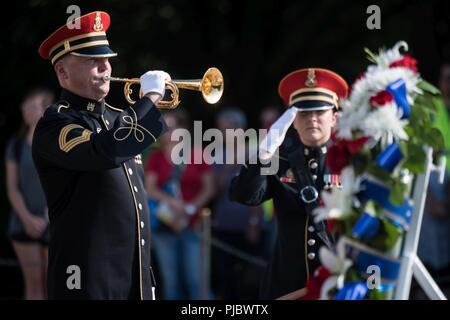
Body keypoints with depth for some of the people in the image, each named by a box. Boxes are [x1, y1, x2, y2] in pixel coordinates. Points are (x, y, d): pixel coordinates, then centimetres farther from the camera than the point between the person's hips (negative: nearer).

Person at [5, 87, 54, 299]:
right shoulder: (16, 144, 6)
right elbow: (12, 188, 4)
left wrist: (46, 218, -12)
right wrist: (28, 218, -9)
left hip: (54, 224, -2)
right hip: (24, 224, 2)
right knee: (33, 282, 0)